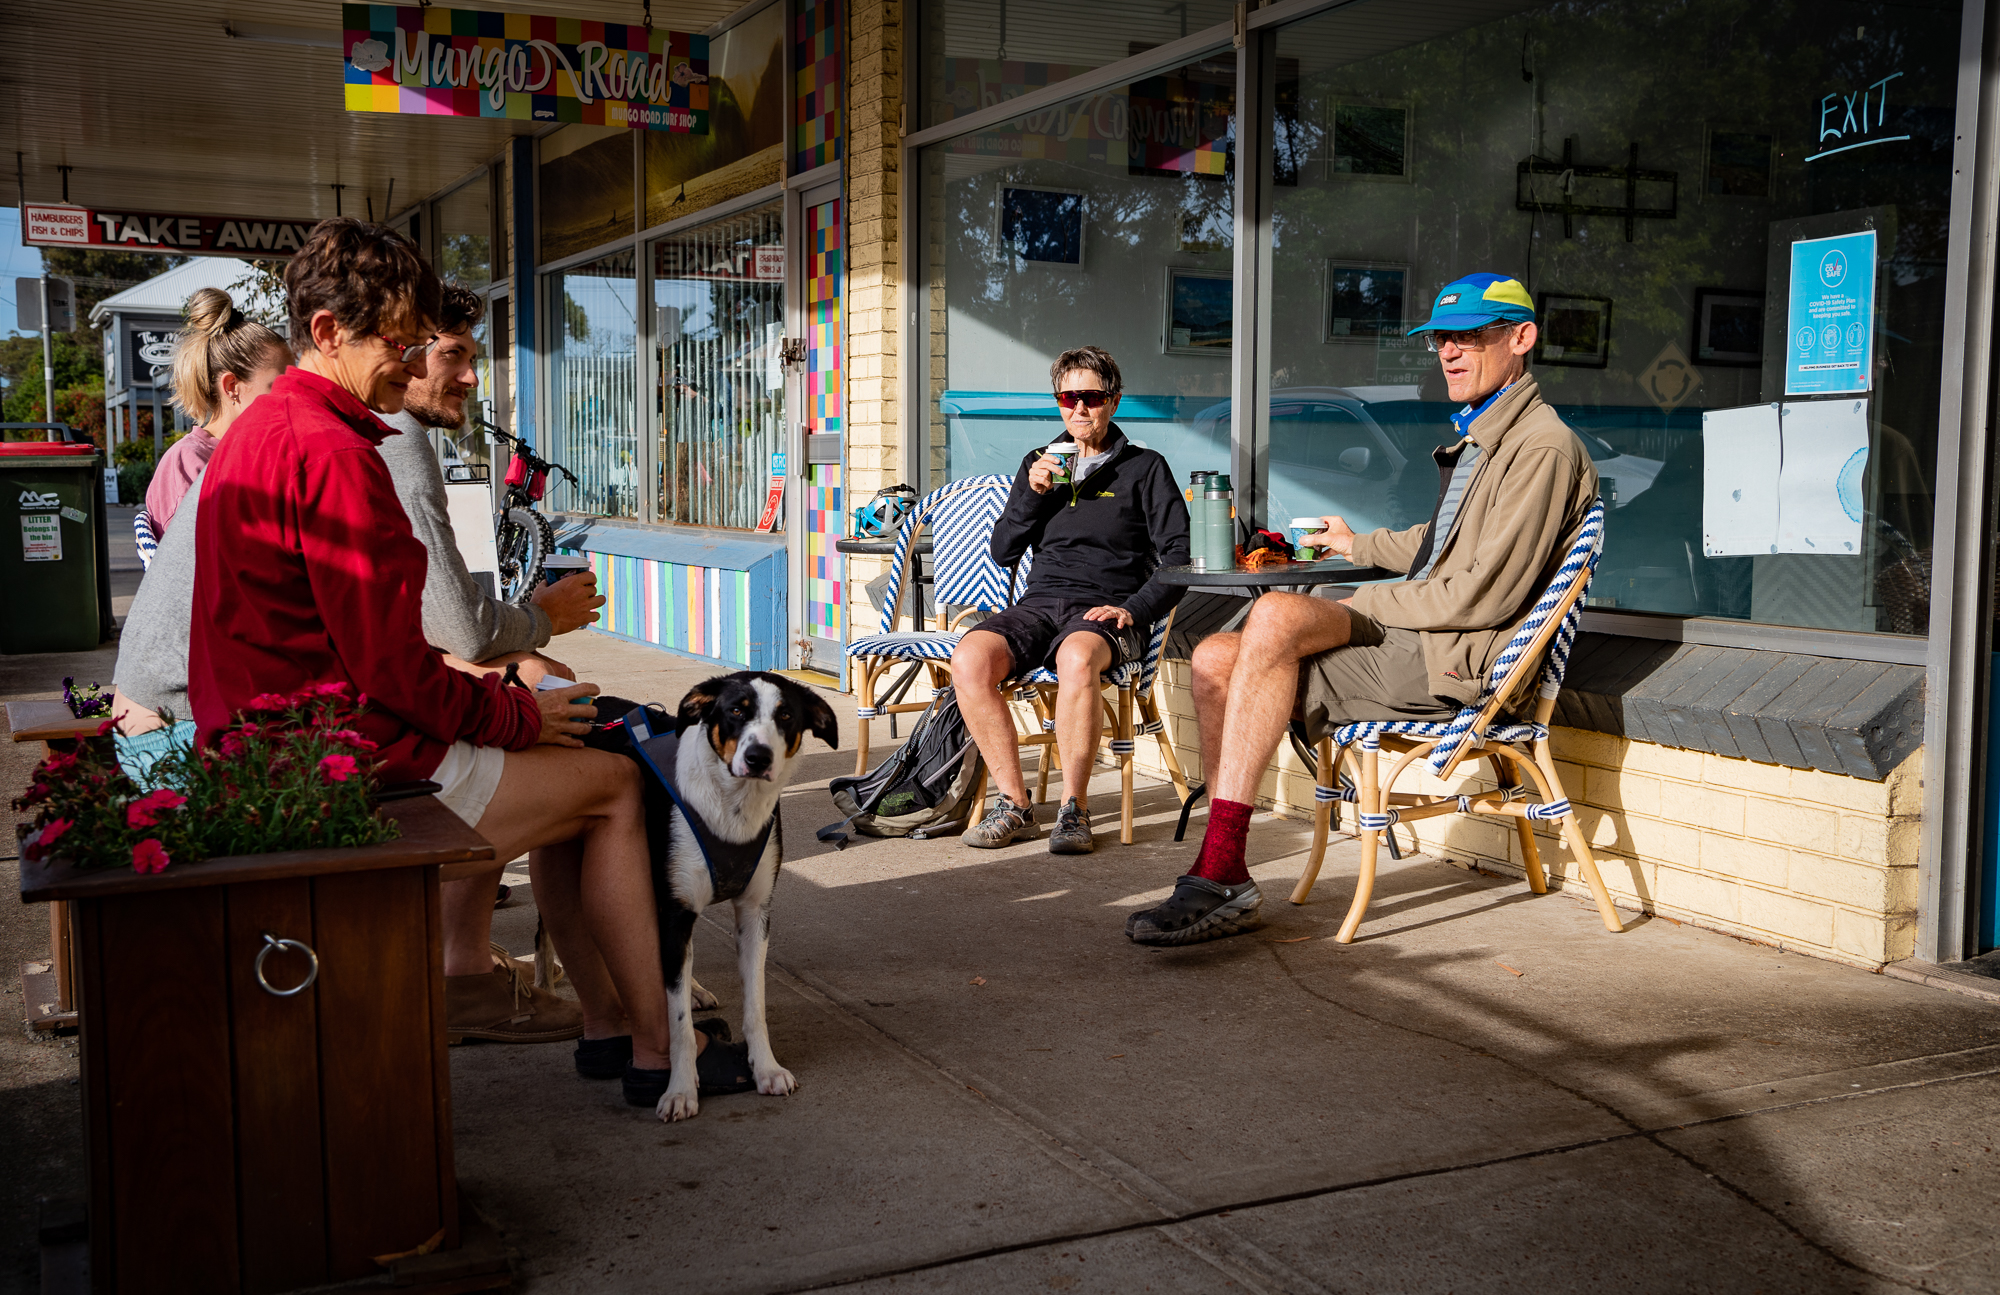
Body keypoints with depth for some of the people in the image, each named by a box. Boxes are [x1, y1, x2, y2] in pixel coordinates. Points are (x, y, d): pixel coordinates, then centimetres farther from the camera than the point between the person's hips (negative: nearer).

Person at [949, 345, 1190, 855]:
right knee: (969, 658, -28)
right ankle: (1015, 805, -21)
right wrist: (1032, 494, 1)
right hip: (1039, 603, 4)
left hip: (1106, 612, -4)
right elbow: (1003, 552, 18)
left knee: (1077, 657, -40)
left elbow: (1180, 555, 2)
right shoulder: (1039, 464, 23)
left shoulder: (1145, 468, 11)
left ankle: (1074, 808, -28)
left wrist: (1134, 609, -12)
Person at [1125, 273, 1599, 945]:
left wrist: (1362, 606, -10)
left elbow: (1484, 597, -17)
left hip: (1452, 661, -10)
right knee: (1215, 658, -8)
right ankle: (1224, 877, -14)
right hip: (1406, 642, 10)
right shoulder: (1479, 435, 23)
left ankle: (1218, 873, -32)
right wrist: (1361, 546, 50)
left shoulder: (1543, 447, -9)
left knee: (1276, 614, -31)